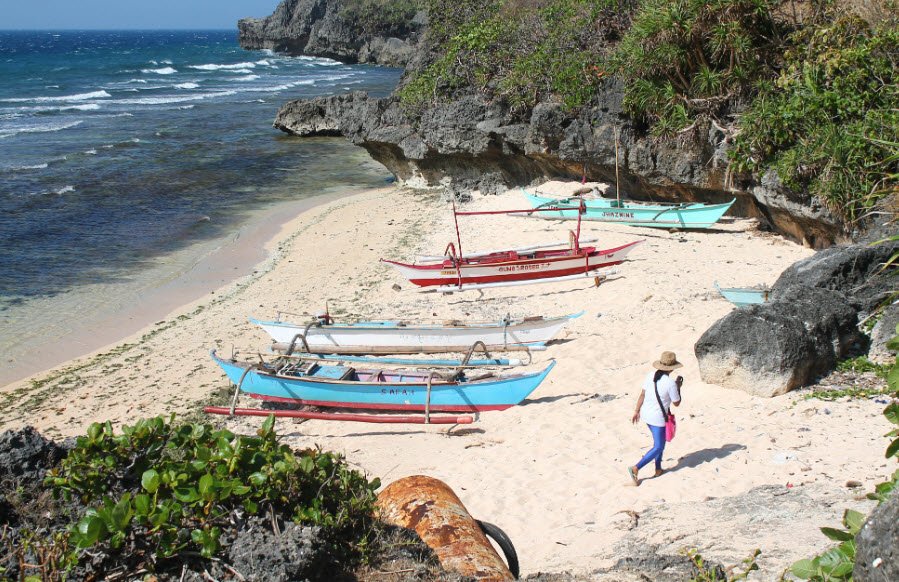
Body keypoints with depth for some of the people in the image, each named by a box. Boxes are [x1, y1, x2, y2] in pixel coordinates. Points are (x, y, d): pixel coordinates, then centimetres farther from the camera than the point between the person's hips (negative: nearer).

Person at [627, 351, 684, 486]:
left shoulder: (650, 376, -3)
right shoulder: (670, 383, -20)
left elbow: (642, 395, 3)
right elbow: (676, 403, -8)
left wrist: (637, 411, 12)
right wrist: (678, 386, 3)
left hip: (646, 414, 7)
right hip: (658, 418, -7)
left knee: (660, 441, 25)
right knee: (658, 447, 3)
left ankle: (658, 469, 30)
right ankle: (635, 468, -8)